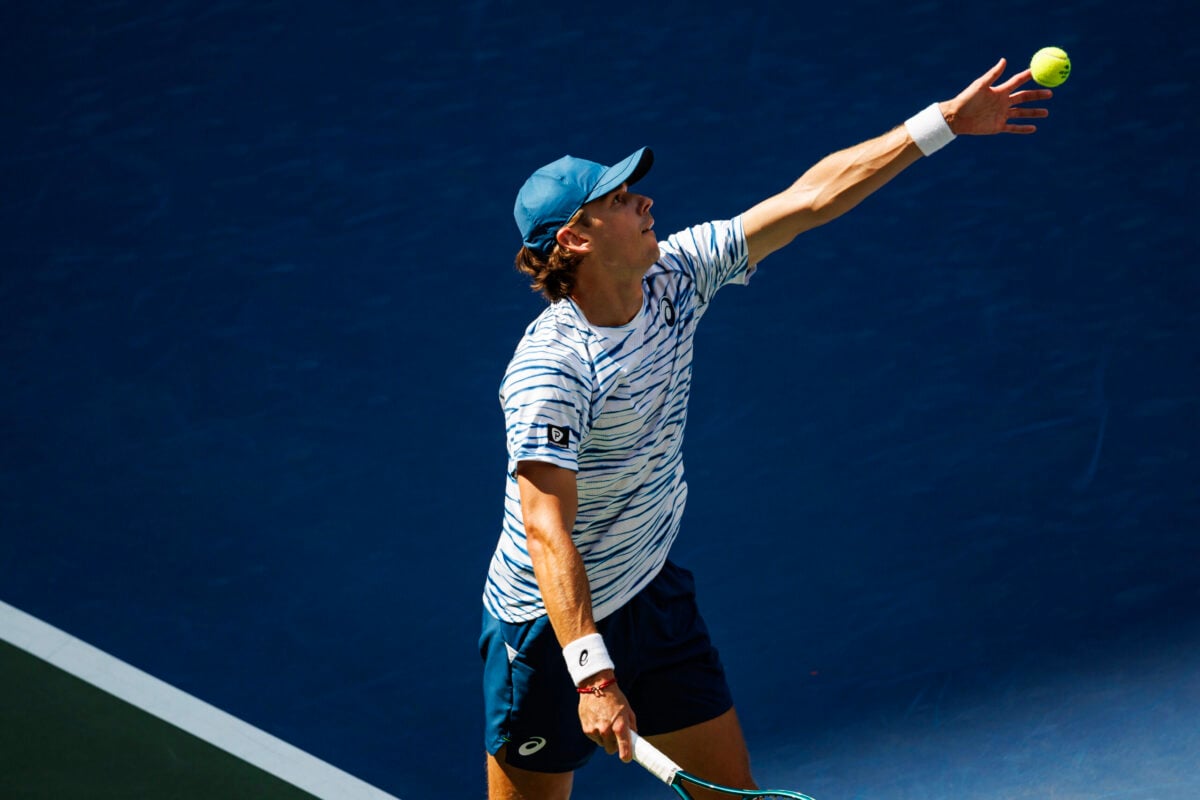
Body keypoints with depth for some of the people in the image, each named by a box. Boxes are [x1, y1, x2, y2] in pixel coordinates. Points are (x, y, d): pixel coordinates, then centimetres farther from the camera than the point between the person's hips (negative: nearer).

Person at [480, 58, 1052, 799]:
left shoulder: (674, 277, -5)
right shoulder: (549, 370, -27)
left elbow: (810, 197, -1)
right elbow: (546, 531, -33)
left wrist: (946, 120, -2)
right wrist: (592, 675, -42)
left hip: (654, 596, 7)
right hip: (554, 626, -7)